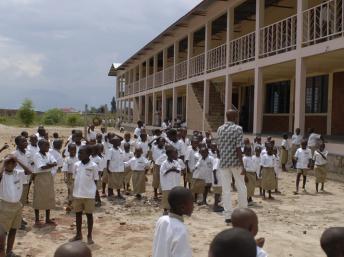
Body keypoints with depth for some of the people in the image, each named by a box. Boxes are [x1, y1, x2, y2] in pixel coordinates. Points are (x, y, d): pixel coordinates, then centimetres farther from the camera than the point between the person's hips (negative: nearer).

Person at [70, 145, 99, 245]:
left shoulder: (93, 166, -9)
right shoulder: (76, 165, 2)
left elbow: (95, 181, -3)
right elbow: (74, 180, 9)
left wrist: (94, 195, -3)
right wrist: (73, 194, 9)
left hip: (89, 195, -4)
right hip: (77, 195, 4)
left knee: (89, 215, 6)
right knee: (78, 214, 13)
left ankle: (89, 236, 17)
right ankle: (78, 234, 28)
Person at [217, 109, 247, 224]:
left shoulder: (220, 129, 8)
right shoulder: (238, 129, -8)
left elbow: (219, 147, 10)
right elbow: (238, 148, -14)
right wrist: (242, 165, -13)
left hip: (223, 162, 4)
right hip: (235, 162, -4)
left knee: (226, 189, 5)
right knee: (241, 187, 11)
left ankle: (228, 215, 5)